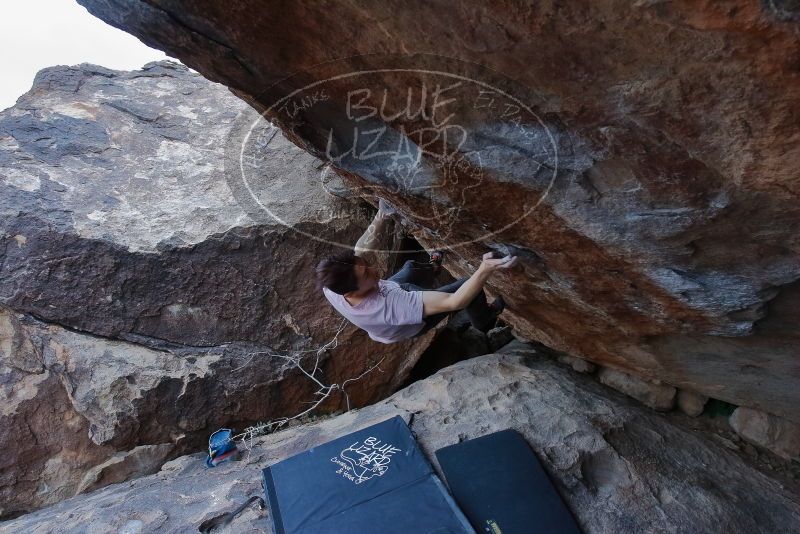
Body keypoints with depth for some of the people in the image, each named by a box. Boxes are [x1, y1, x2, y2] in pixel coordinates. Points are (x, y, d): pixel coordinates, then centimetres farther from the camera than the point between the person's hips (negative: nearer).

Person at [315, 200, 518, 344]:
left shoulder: (330, 285, -34)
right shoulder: (389, 306, -51)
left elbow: (359, 250, -17)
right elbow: (453, 302, -49)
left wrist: (381, 218, -24)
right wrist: (485, 270, -56)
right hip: (411, 325, -5)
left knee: (410, 266, 27)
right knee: (470, 286, -6)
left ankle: (431, 269, 64)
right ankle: (485, 322, 29)